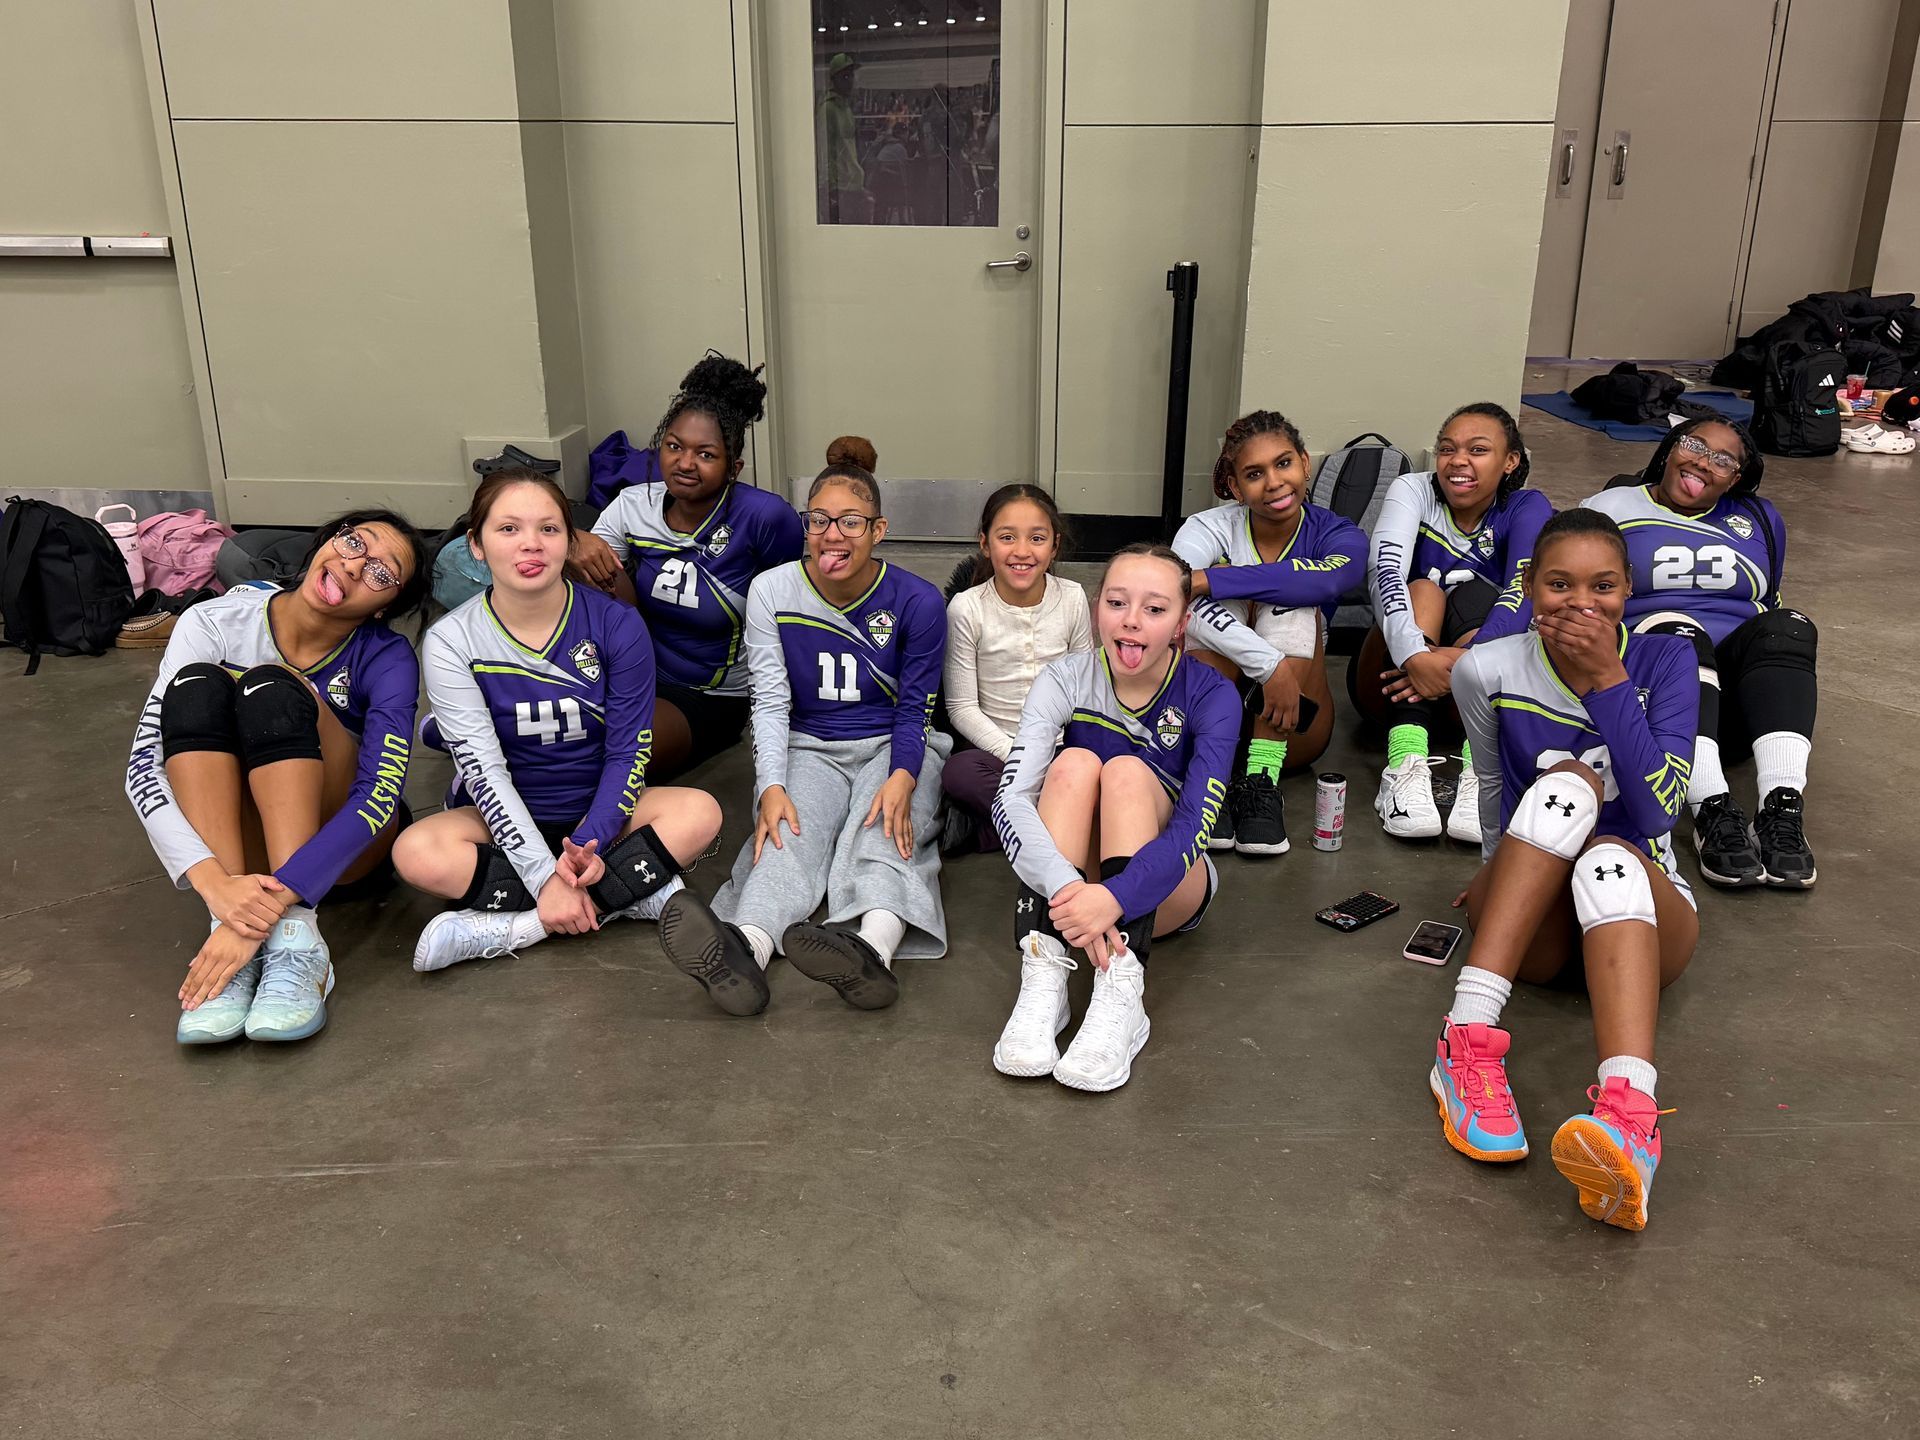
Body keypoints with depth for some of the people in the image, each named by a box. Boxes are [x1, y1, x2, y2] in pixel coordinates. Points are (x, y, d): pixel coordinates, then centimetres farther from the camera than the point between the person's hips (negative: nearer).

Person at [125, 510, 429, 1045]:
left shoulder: (386, 658, -18)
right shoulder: (216, 623, -14)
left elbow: (379, 796, -29)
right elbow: (144, 763, -22)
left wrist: (271, 908, -42)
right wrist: (213, 880, -39)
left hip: (337, 844, -2)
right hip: (238, 839, 2)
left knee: (271, 688, -26)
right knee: (197, 686, -24)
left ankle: (295, 942, -35)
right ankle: (230, 949, -34)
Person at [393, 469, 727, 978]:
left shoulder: (616, 625, -10)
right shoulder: (451, 640, -12)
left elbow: (628, 751, -9)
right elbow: (483, 769, -17)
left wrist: (590, 844, -25)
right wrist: (544, 875, -26)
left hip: (598, 814, 1)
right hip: (503, 821, 0)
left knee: (699, 813, -27)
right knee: (416, 853, -31)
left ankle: (517, 927, -25)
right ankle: (634, 893, -25)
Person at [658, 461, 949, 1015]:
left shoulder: (916, 601, -7)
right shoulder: (772, 592, -3)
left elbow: (915, 710, -4)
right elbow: (771, 703, -5)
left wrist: (902, 779, -25)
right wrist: (771, 787, -22)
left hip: (893, 747, -1)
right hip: (809, 748, 1)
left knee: (884, 832, -33)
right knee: (791, 830, -31)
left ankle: (874, 947, -65)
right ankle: (745, 950, -61)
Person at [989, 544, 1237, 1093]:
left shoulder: (1210, 695, -14)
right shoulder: (1066, 681, -11)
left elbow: (1195, 823, -27)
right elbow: (1010, 800, -25)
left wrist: (1116, 897, -45)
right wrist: (1068, 888, -44)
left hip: (1165, 888, -1)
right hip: (1072, 879, 1)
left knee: (1127, 772, -28)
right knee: (1075, 763, -27)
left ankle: (1121, 995, -41)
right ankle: (1042, 980, -36)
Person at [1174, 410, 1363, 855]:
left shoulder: (1339, 535, -5)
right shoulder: (1210, 529, -9)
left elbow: (1328, 577, -32)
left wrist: (1207, 580, -37)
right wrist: (1268, 664, -43)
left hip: (1290, 730, 1)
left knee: (1293, 602, -23)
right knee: (1230, 600, -25)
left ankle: (1260, 779, -31)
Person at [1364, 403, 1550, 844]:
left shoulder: (1526, 509, -3)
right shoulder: (1413, 490, -4)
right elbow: (1384, 572, -23)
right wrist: (1414, 655, -42)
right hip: (1393, 673, 0)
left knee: (1476, 595, -27)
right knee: (1424, 590, -27)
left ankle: (1479, 772, -47)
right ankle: (1406, 764, -47)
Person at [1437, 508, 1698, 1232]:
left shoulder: (1664, 661, -2)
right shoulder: (1490, 670, -1)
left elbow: (1658, 811, -15)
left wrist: (1607, 683, -19)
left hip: (1643, 910, 0)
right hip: (1528, 922, 0)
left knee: (1611, 854, -36)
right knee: (1569, 782, -30)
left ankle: (1628, 1119, -61)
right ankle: (1469, 1038, -41)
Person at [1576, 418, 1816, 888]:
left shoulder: (1759, 519, 24)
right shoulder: (1610, 509, 13)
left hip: (1738, 695, 3)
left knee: (1786, 624, -27)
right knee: (1674, 630, -35)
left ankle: (1783, 809, -42)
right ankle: (1713, 811, -49)